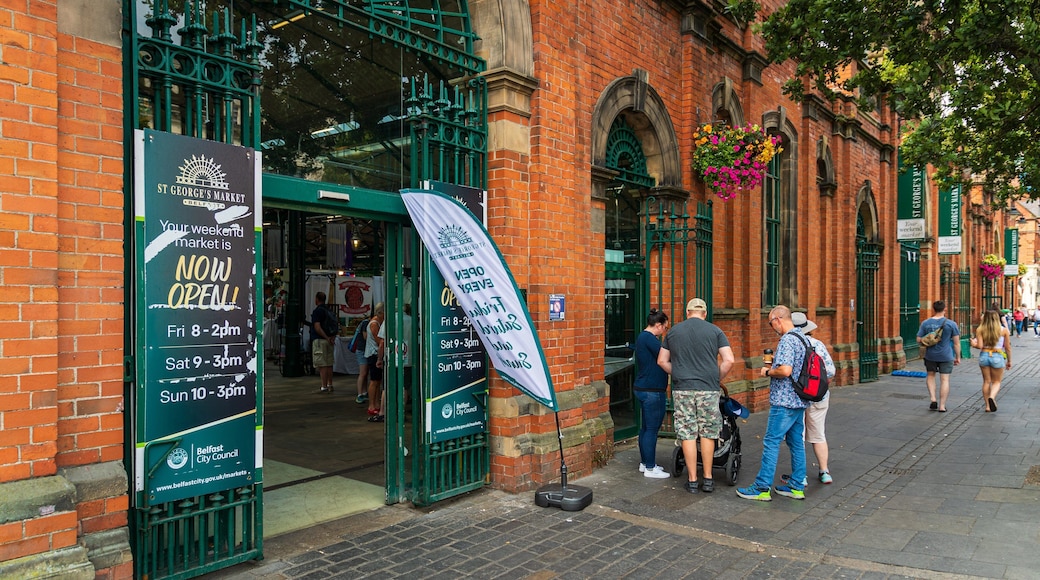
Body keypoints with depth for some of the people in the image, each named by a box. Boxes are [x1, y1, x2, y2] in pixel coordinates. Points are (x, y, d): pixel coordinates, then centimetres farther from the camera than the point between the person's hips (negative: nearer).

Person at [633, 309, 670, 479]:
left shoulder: (642, 337, 15)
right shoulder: (649, 339, -17)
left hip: (643, 388, 11)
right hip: (652, 390, -11)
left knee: (646, 427, 16)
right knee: (652, 429, -4)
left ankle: (644, 462, 25)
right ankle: (650, 468, 2)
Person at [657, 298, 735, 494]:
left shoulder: (673, 331, 8)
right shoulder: (715, 331, 2)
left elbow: (662, 361, 11)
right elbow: (728, 360, -5)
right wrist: (717, 379, 8)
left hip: (682, 389, 1)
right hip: (708, 389, -1)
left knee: (687, 435, 5)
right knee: (707, 434, 9)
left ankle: (692, 481, 10)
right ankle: (708, 479, 16)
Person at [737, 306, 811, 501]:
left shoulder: (787, 340, -18)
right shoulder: (802, 339, 13)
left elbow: (785, 370, -28)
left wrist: (768, 372, -10)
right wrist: (774, 367, 15)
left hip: (784, 402, -10)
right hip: (799, 400, 10)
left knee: (771, 443, -4)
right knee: (796, 443, 13)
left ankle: (762, 488, 0)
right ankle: (797, 487, 20)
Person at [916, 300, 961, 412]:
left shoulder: (925, 323, -3)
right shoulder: (950, 324, -6)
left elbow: (919, 340, -2)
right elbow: (956, 343, -2)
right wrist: (958, 357, 6)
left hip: (930, 355, 1)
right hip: (946, 356, -1)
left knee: (930, 375, 21)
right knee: (945, 380, 4)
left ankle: (933, 399, 8)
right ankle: (942, 406, 6)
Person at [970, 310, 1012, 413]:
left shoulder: (980, 330, -5)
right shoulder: (1003, 330, -2)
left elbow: (980, 346, -11)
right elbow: (1008, 348, 4)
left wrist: (974, 343, 10)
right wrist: (1009, 361, 14)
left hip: (984, 356, 1)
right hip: (997, 357, -1)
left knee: (986, 381, 13)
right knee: (996, 382, 12)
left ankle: (987, 405, 15)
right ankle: (992, 397, -18)